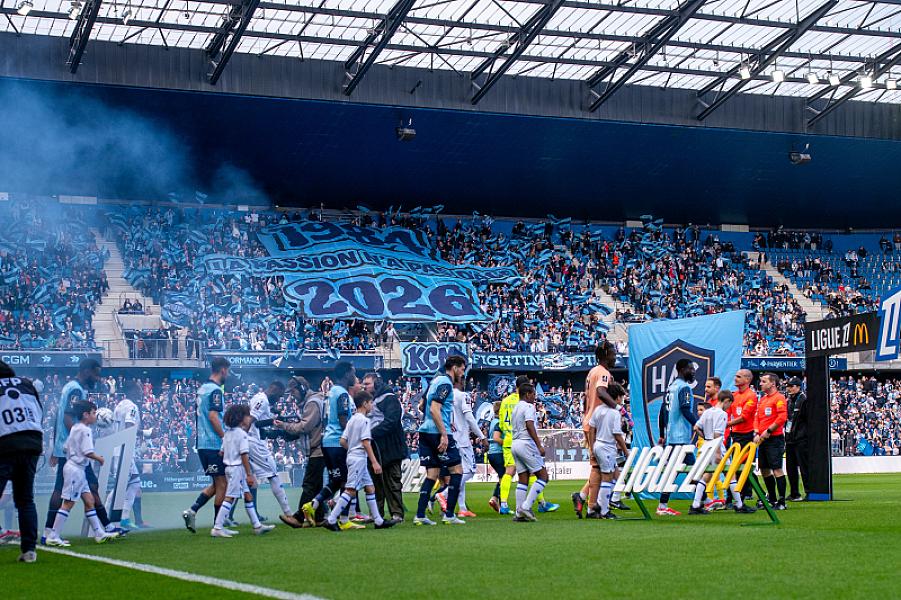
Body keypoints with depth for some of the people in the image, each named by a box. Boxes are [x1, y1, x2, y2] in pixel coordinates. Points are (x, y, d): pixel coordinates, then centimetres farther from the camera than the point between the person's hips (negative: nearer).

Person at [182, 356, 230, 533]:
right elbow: (213, 416, -21)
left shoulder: (202, 389, 16)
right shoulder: (215, 390, -13)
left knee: (217, 484, 15)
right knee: (222, 484, -1)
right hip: (214, 444, -9)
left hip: (202, 444, 9)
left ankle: (192, 510, 3)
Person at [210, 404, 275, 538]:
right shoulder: (242, 434, -14)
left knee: (248, 495, 14)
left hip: (228, 467, 10)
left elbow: (222, 452, 13)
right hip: (238, 468, -10)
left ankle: (257, 525, 17)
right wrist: (249, 474, -15)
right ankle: (217, 528, -10)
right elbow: (244, 455, -17)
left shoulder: (227, 434, 12)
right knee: (230, 498, -8)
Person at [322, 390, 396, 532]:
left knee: (370, 488, 11)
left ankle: (378, 521, 12)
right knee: (350, 490, -11)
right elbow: (366, 442, -18)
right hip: (359, 458, -10)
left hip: (352, 456, 10)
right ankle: (331, 520, -15)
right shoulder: (364, 420, -12)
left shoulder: (352, 419, 14)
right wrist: (375, 462, -18)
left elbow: (342, 441, 11)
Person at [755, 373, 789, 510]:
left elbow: (782, 418, -17)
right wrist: (757, 434, 5)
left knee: (776, 468, -10)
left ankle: (781, 502, -8)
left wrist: (768, 431, -15)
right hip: (763, 440, 9)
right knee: (764, 470, 11)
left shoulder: (779, 398, -8)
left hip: (775, 438, -9)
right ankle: (772, 499, 20)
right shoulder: (762, 399, 17)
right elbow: (757, 418, 19)